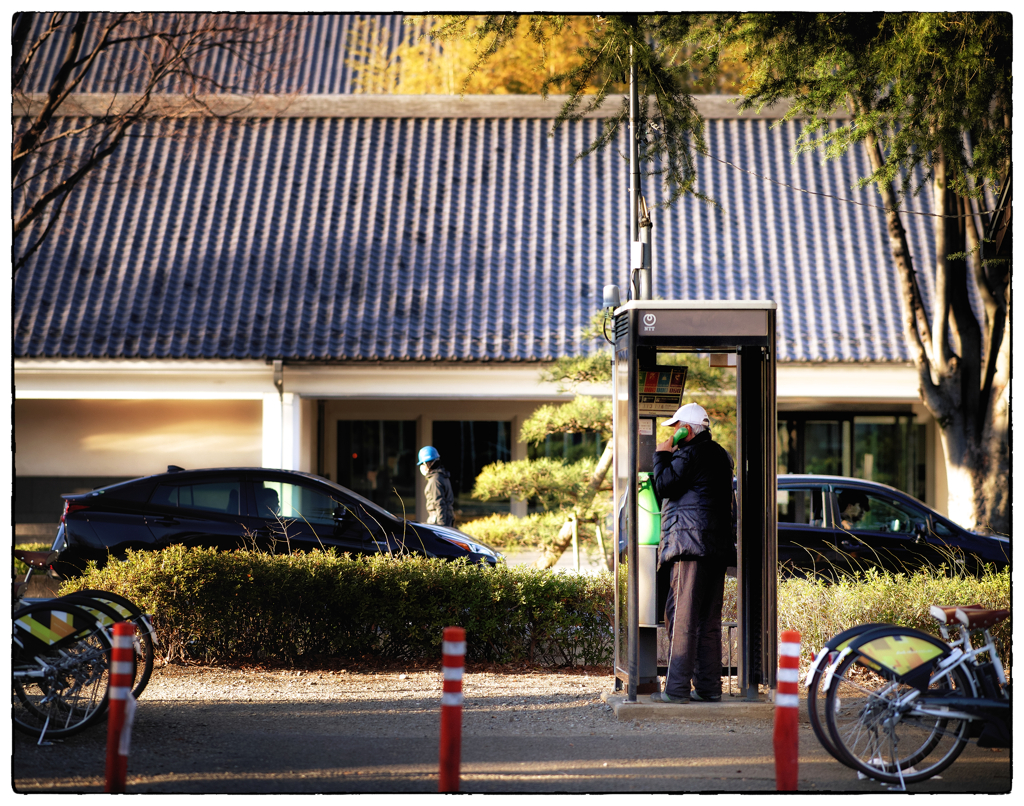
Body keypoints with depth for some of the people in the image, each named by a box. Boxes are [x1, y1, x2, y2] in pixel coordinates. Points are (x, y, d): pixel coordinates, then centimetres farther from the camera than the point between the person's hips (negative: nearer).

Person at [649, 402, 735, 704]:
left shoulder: (689, 454, -9)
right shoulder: (721, 455, 19)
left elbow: (664, 486, -11)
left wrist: (661, 456, 2)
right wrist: (670, 456, 23)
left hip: (690, 544, -9)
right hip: (719, 547, 9)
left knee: (682, 617, -8)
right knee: (709, 620, 11)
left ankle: (677, 688, -10)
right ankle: (709, 687, 11)